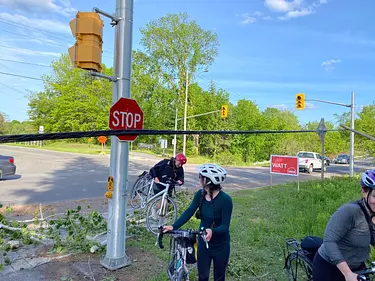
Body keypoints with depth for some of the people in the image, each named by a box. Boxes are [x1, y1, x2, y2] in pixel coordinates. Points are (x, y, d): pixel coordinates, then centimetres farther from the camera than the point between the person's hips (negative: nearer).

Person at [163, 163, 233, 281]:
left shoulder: (225, 200, -26)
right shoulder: (200, 194, -10)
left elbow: (225, 226, -25)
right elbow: (188, 212, -12)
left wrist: (212, 231, -44)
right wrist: (173, 226, -22)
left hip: (220, 246, -4)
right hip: (203, 243, 4)